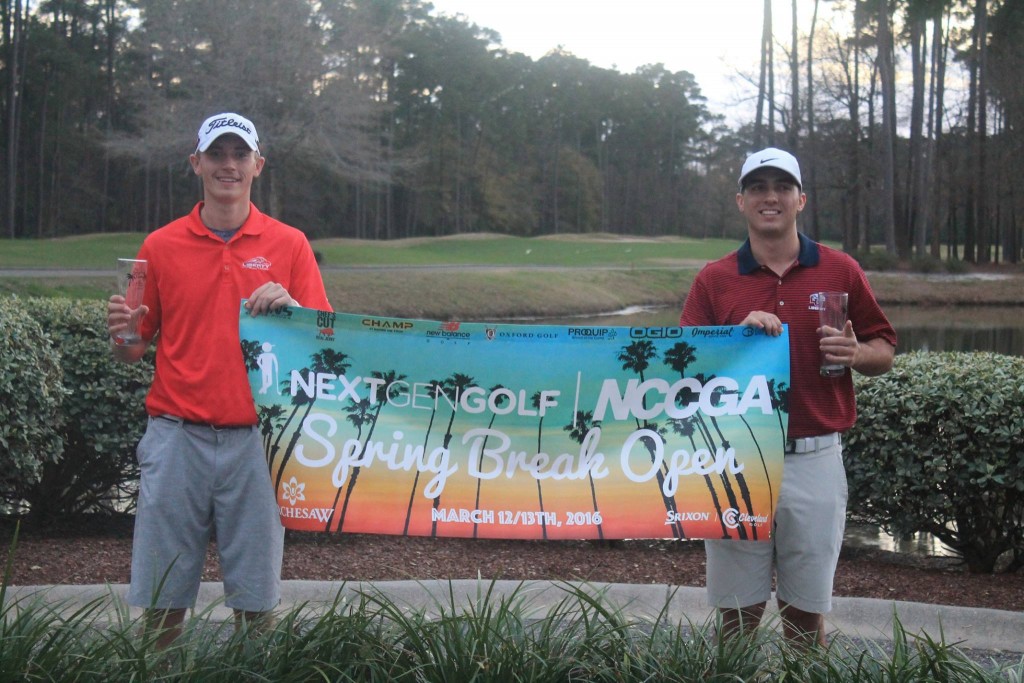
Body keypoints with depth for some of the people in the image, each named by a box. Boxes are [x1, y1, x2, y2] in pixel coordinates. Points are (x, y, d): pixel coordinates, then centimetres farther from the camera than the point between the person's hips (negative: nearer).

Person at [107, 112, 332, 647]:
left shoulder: (290, 245, 6)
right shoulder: (160, 246, 8)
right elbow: (137, 348, 10)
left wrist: (288, 307, -15)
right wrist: (121, 336, -12)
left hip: (256, 438, 0)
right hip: (176, 436, 1)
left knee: (256, 597, 5)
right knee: (162, 597, 4)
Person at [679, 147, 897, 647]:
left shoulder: (841, 271, 5)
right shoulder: (713, 280, 4)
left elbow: (884, 352, 12)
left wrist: (855, 354, -10)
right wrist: (739, 335, -14)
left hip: (815, 460, 0)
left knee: (806, 610, 10)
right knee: (737, 611, 6)